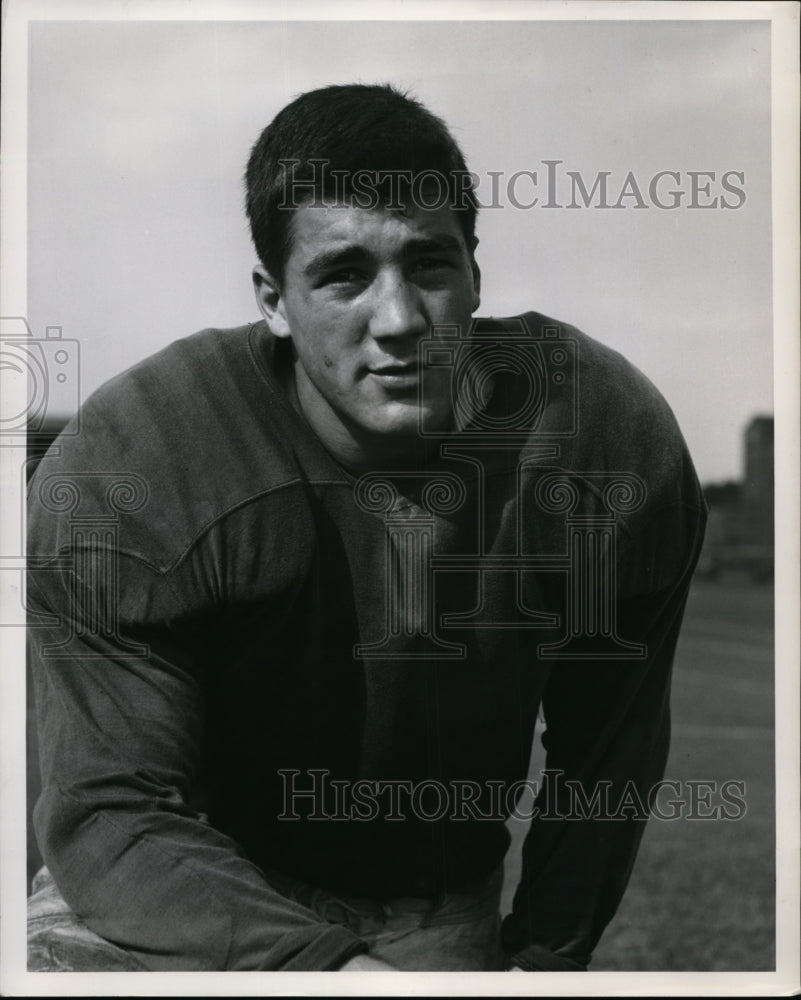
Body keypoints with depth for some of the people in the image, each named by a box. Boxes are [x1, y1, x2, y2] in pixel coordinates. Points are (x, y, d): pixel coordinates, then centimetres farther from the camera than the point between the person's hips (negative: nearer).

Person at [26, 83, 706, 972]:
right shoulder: (117, 475, -29)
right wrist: (326, 965, -39)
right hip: (202, 888, -2)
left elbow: (606, 757, -4)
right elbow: (113, 813, -27)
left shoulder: (618, 444, -19)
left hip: (443, 915, 3)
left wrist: (547, 951, -2)